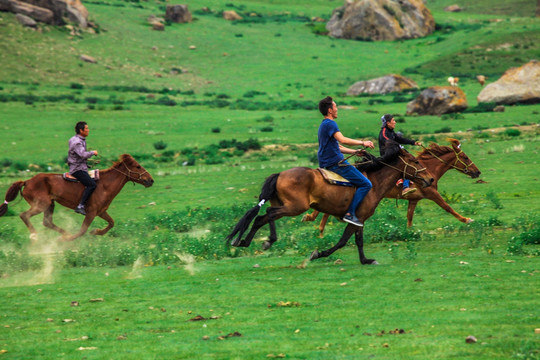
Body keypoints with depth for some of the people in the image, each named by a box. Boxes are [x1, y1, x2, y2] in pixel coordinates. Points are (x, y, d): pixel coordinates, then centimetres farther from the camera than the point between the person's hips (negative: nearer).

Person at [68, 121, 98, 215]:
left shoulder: (81, 140, 14)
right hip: (78, 169, -11)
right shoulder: (77, 142, -18)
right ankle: (80, 206, -28)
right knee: (92, 184, -24)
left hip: (82, 168, 11)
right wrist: (93, 152, -16)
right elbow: (83, 154, -31)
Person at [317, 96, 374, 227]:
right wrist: (363, 143, -20)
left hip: (326, 165, 11)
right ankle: (350, 213, -19)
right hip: (336, 164, -11)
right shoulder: (330, 124, -13)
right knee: (366, 184, -13)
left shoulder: (324, 125, 21)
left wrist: (355, 152, 17)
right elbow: (342, 139, -27)